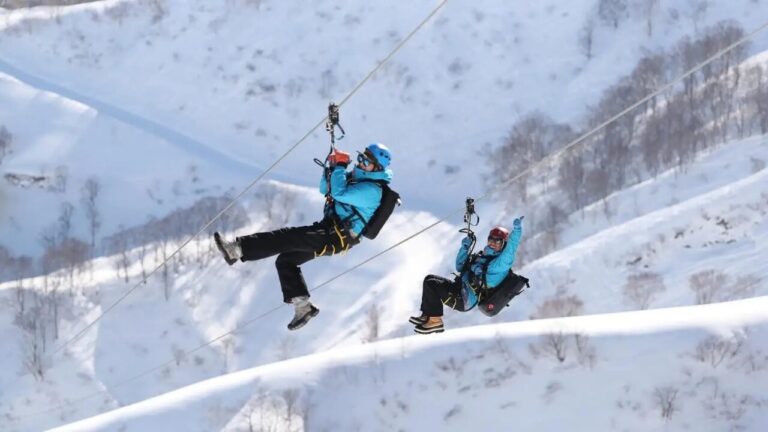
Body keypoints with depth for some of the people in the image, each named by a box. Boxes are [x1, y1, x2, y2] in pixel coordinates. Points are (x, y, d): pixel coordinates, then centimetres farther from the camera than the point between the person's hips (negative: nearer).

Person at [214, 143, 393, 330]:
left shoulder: (372, 190, -16)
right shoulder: (356, 177, 15)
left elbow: (339, 193, -29)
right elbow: (326, 189, 20)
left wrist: (341, 166, -20)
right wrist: (331, 167, 3)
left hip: (337, 238, -10)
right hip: (329, 230, 10)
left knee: (286, 237, -22)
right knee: (286, 260, 10)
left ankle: (237, 249, -28)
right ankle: (303, 306, 9)